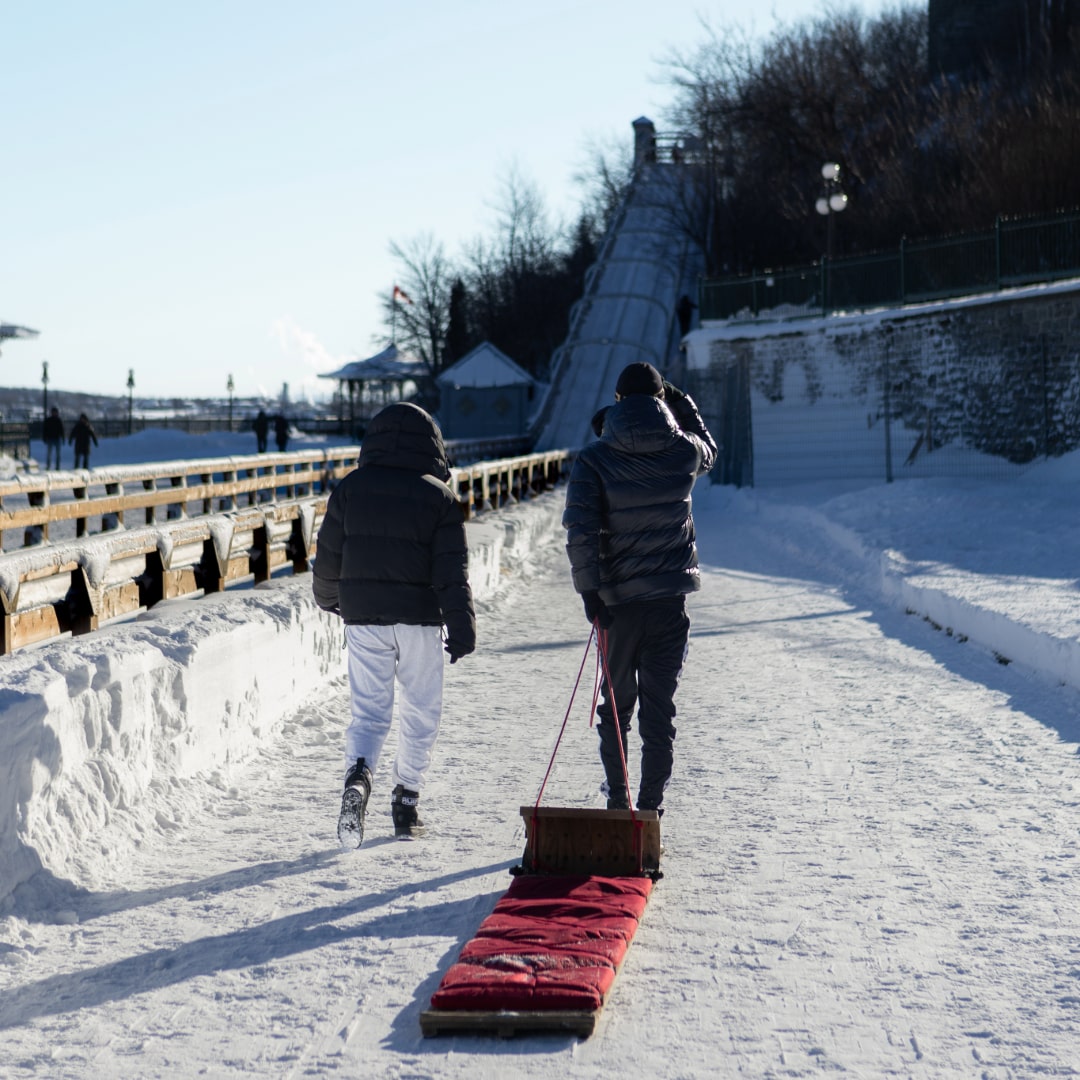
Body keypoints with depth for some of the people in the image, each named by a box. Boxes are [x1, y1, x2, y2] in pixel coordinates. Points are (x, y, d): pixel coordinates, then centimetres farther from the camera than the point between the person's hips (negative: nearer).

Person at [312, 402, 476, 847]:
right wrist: (462, 627, -5)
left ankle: (358, 775, -21)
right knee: (421, 712, 13)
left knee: (368, 710, 6)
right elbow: (452, 571, -7)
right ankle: (406, 802, 15)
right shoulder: (439, 497, -3)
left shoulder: (351, 488, 2)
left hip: (363, 618, 1)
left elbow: (329, 556, 7)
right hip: (419, 619, -1)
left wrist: (329, 598, 25)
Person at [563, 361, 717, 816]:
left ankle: (617, 799, 22)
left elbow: (581, 532, -16)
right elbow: (709, 451, 23)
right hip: (670, 597, 1)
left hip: (617, 599, 0)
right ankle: (650, 806, 1)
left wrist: (589, 591, -12)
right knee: (659, 707, 4)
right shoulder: (683, 450, -3)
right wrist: (684, 406, 30)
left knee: (616, 703, 15)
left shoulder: (595, 459, -9)